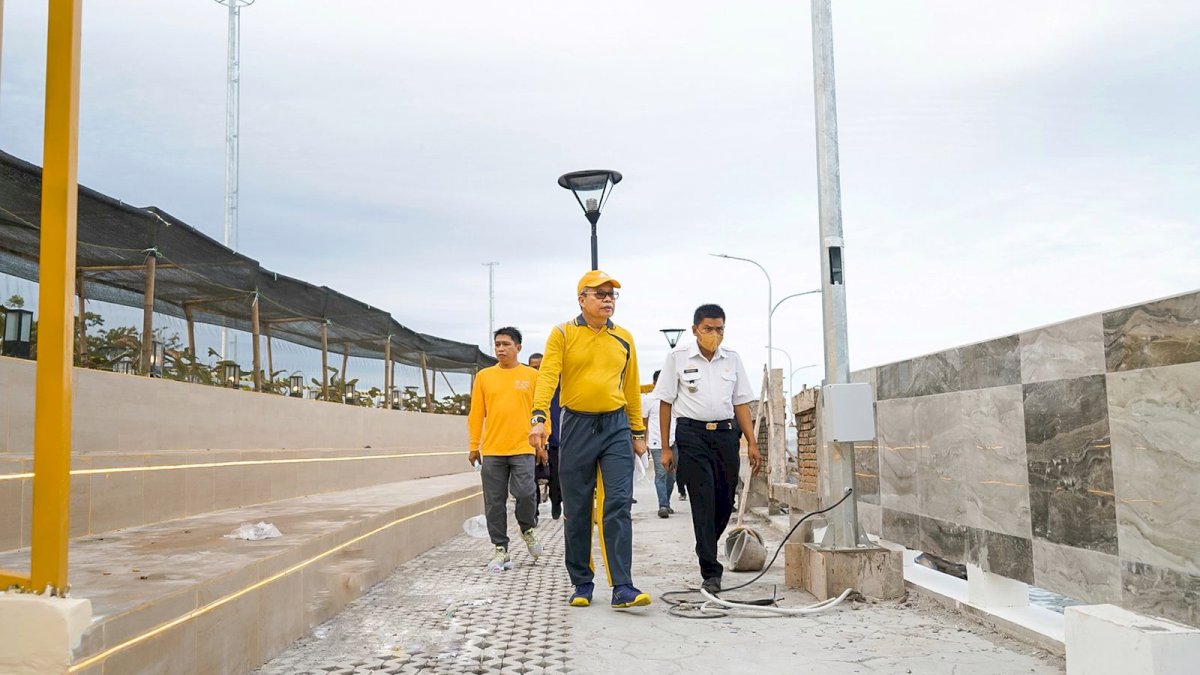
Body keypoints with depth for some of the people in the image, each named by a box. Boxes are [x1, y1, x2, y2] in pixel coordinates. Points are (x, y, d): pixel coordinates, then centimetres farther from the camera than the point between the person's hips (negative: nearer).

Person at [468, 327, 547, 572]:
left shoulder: (532, 376, 5)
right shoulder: (484, 376, 8)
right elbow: (476, 414, 9)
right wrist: (474, 446, 7)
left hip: (523, 447, -2)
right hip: (491, 450, 2)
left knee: (524, 492, -13)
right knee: (495, 502, 3)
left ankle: (528, 530, 17)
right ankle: (500, 550, 14)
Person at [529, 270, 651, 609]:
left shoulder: (624, 338, 10)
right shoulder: (563, 334, 0)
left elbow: (632, 388, 13)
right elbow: (547, 375, -12)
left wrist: (637, 433, 13)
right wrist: (538, 417, -26)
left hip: (616, 426, 2)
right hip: (576, 425, -1)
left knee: (618, 506, -7)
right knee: (577, 511, 6)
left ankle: (623, 588, -7)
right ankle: (582, 584, 19)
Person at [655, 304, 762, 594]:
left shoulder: (732, 358, 9)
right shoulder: (678, 357, 0)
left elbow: (741, 403, 12)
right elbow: (666, 403, 2)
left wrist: (752, 443, 4)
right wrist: (666, 448, -1)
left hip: (726, 433, 4)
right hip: (692, 434, -4)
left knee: (725, 502, 7)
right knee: (703, 502, -9)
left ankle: (706, 550, 34)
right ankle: (711, 572, -6)